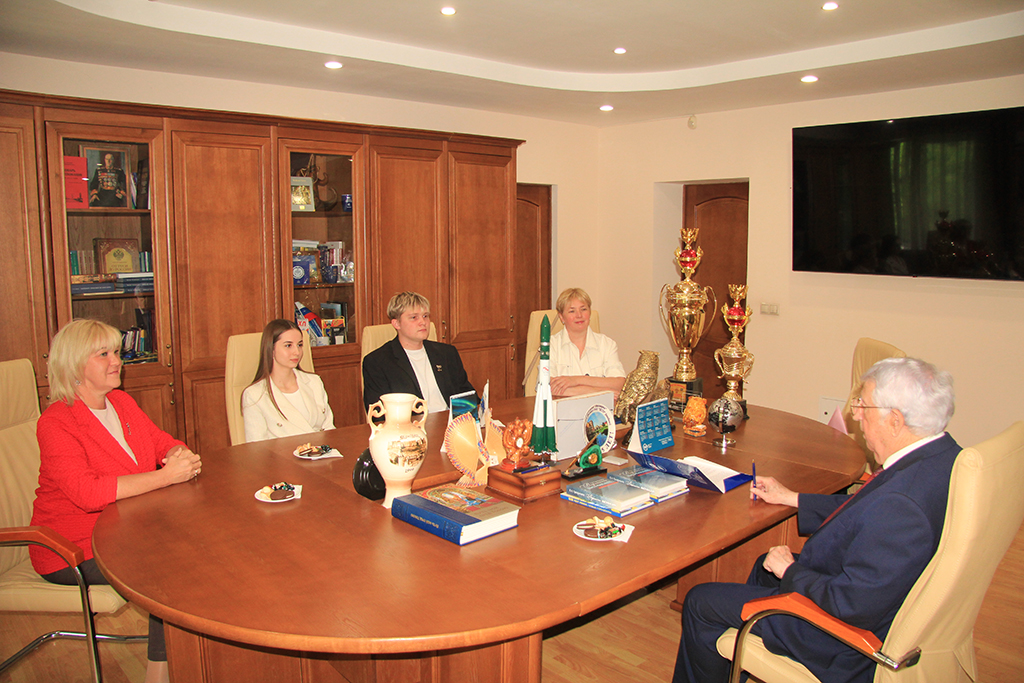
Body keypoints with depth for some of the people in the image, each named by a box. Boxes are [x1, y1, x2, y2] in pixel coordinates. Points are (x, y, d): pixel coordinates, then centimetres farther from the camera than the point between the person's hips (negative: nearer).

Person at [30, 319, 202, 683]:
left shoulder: (122, 402, 7)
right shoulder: (56, 423, -17)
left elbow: (164, 442, 10)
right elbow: (87, 492, -30)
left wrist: (181, 456, -16)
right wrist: (166, 476, -33)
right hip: (74, 550, -6)